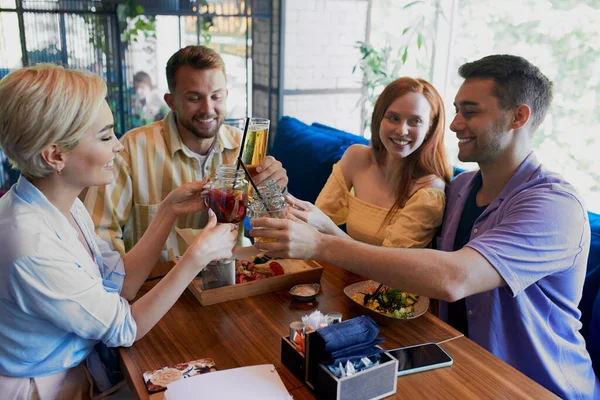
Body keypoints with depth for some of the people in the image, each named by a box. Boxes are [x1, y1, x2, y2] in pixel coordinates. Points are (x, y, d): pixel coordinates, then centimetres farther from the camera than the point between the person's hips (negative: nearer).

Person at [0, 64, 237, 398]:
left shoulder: (66, 205, -5)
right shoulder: (30, 246, -32)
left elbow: (121, 284, -2)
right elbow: (125, 329, -21)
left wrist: (169, 211, -7)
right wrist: (197, 257, -22)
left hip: (80, 366, 7)